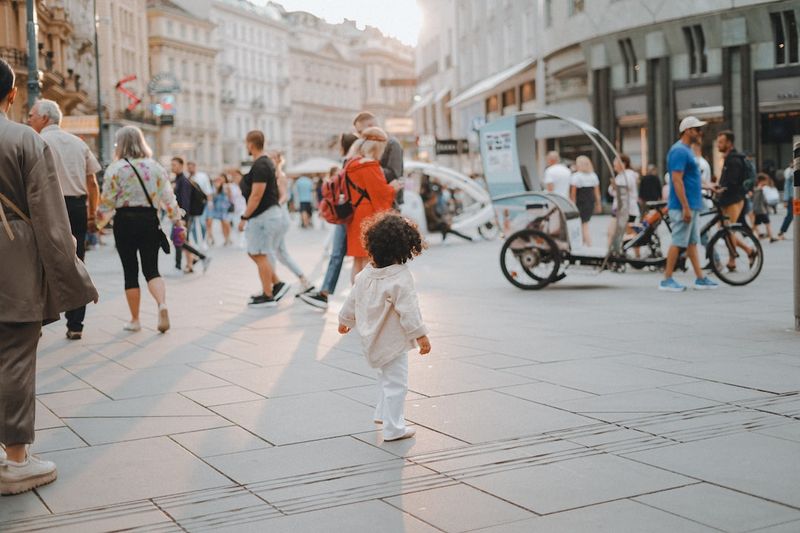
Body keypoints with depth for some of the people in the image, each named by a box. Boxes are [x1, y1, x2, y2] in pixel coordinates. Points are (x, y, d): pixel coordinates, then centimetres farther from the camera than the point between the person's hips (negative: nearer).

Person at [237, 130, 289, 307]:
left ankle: (268, 296, 3)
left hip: (263, 216, -10)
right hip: (272, 213, 10)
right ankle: (277, 284, 15)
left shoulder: (259, 166, -17)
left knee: (260, 255, -3)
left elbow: (256, 195, -22)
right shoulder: (267, 163, 15)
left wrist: (244, 217, -17)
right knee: (254, 253, 16)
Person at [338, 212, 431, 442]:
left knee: (386, 376, 28)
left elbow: (352, 300, 12)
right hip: (393, 341, -8)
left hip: (373, 340, 8)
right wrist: (421, 335, -18)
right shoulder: (401, 278, -22)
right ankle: (393, 428, 5)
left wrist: (345, 320, 28)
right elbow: (408, 311, -24)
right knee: (396, 383, 1)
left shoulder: (366, 274, 0)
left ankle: (383, 413, 43)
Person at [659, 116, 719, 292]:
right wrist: (685, 208, -24)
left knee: (692, 242, 12)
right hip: (683, 206, -10)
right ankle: (667, 280, -1)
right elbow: (677, 180, -22)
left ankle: (700, 278, 16)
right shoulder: (679, 151, -16)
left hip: (692, 206, 10)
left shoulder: (687, 150, 16)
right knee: (678, 243, -6)